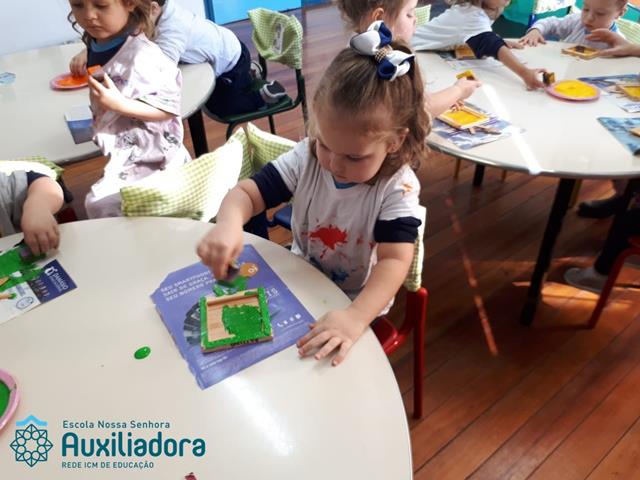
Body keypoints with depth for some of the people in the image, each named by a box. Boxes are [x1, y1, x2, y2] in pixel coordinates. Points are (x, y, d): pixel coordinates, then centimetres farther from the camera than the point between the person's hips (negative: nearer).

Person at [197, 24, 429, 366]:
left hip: (355, 304, -3)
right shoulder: (306, 158, -15)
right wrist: (229, 223, -41)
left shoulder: (397, 187, -24)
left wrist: (355, 319, -49)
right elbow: (246, 193, -16)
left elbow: (394, 261, -32)